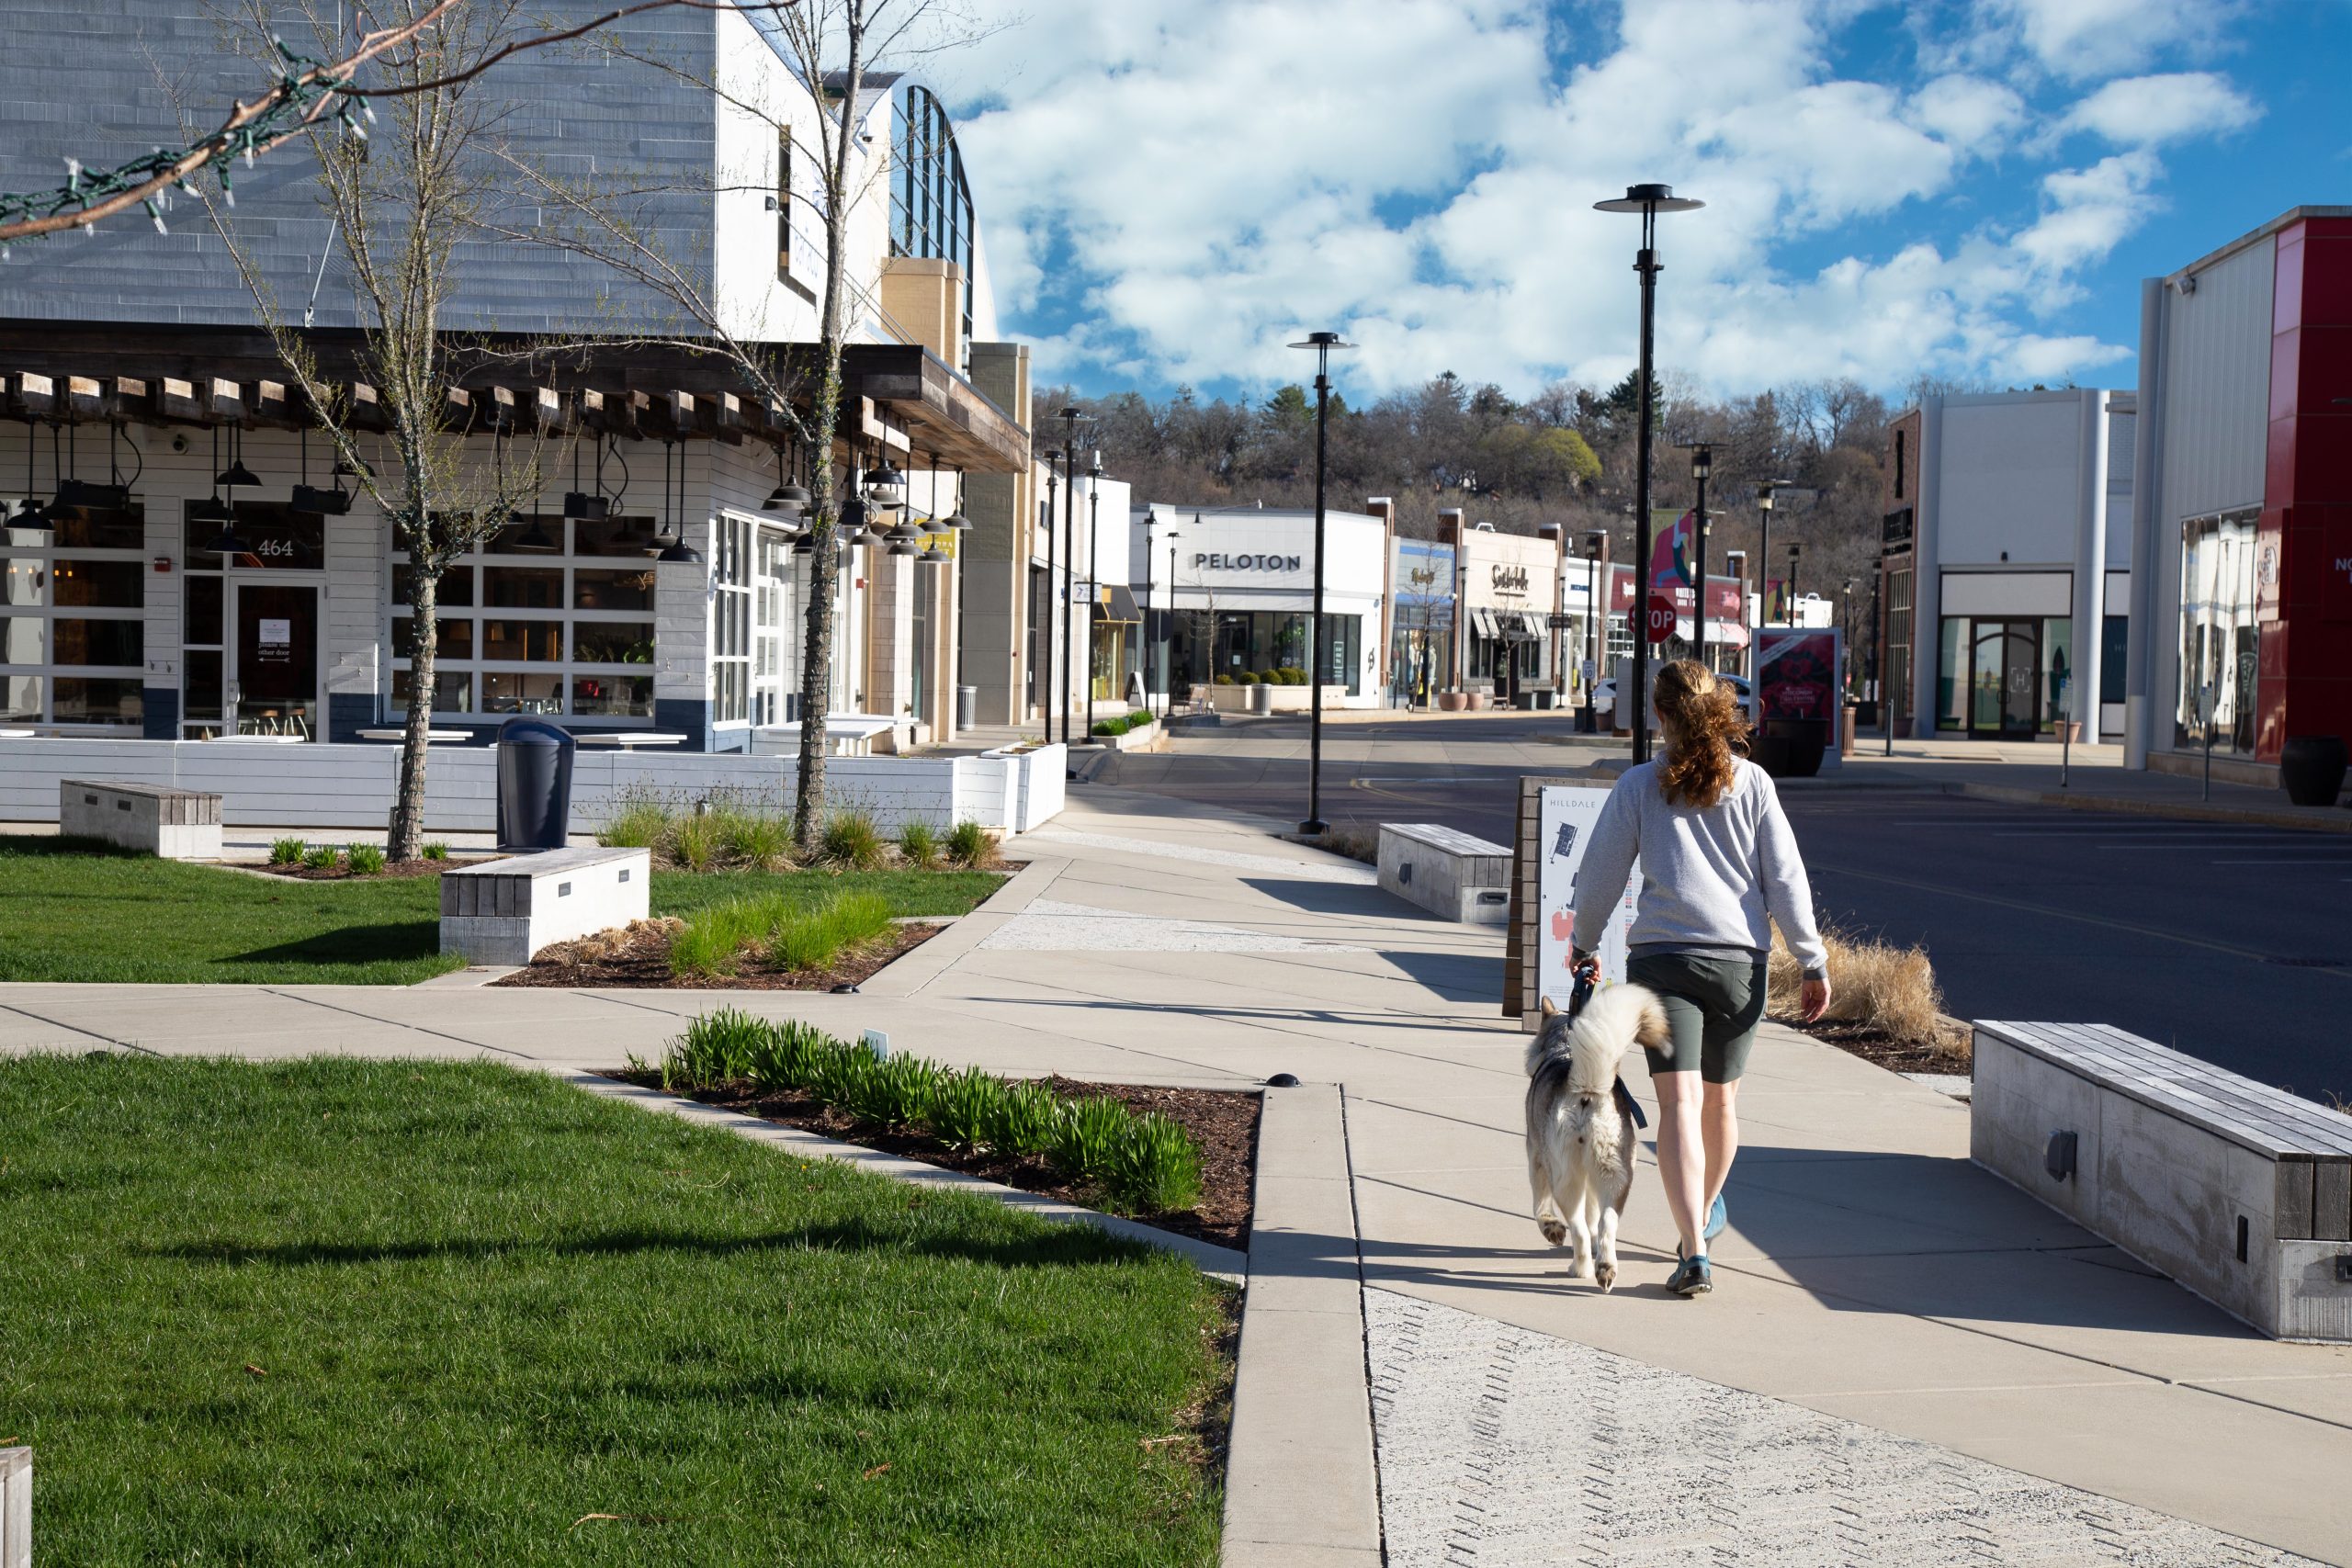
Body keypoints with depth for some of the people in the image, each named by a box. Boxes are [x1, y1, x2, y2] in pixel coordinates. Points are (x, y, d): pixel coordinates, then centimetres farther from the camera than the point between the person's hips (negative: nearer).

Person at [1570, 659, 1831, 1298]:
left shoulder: (1639, 785, 2)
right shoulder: (1752, 782, 4)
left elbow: (1600, 874, 7)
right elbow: (1786, 878, 2)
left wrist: (1584, 942, 23)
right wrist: (1814, 962, 6)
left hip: (1661, 957, -2)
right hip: (1739, 958, 2)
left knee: (1679, 1104, -7)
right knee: (1722, 1100, 19)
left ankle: (1695, 1254, -19)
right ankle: (1703, 1215, 41)